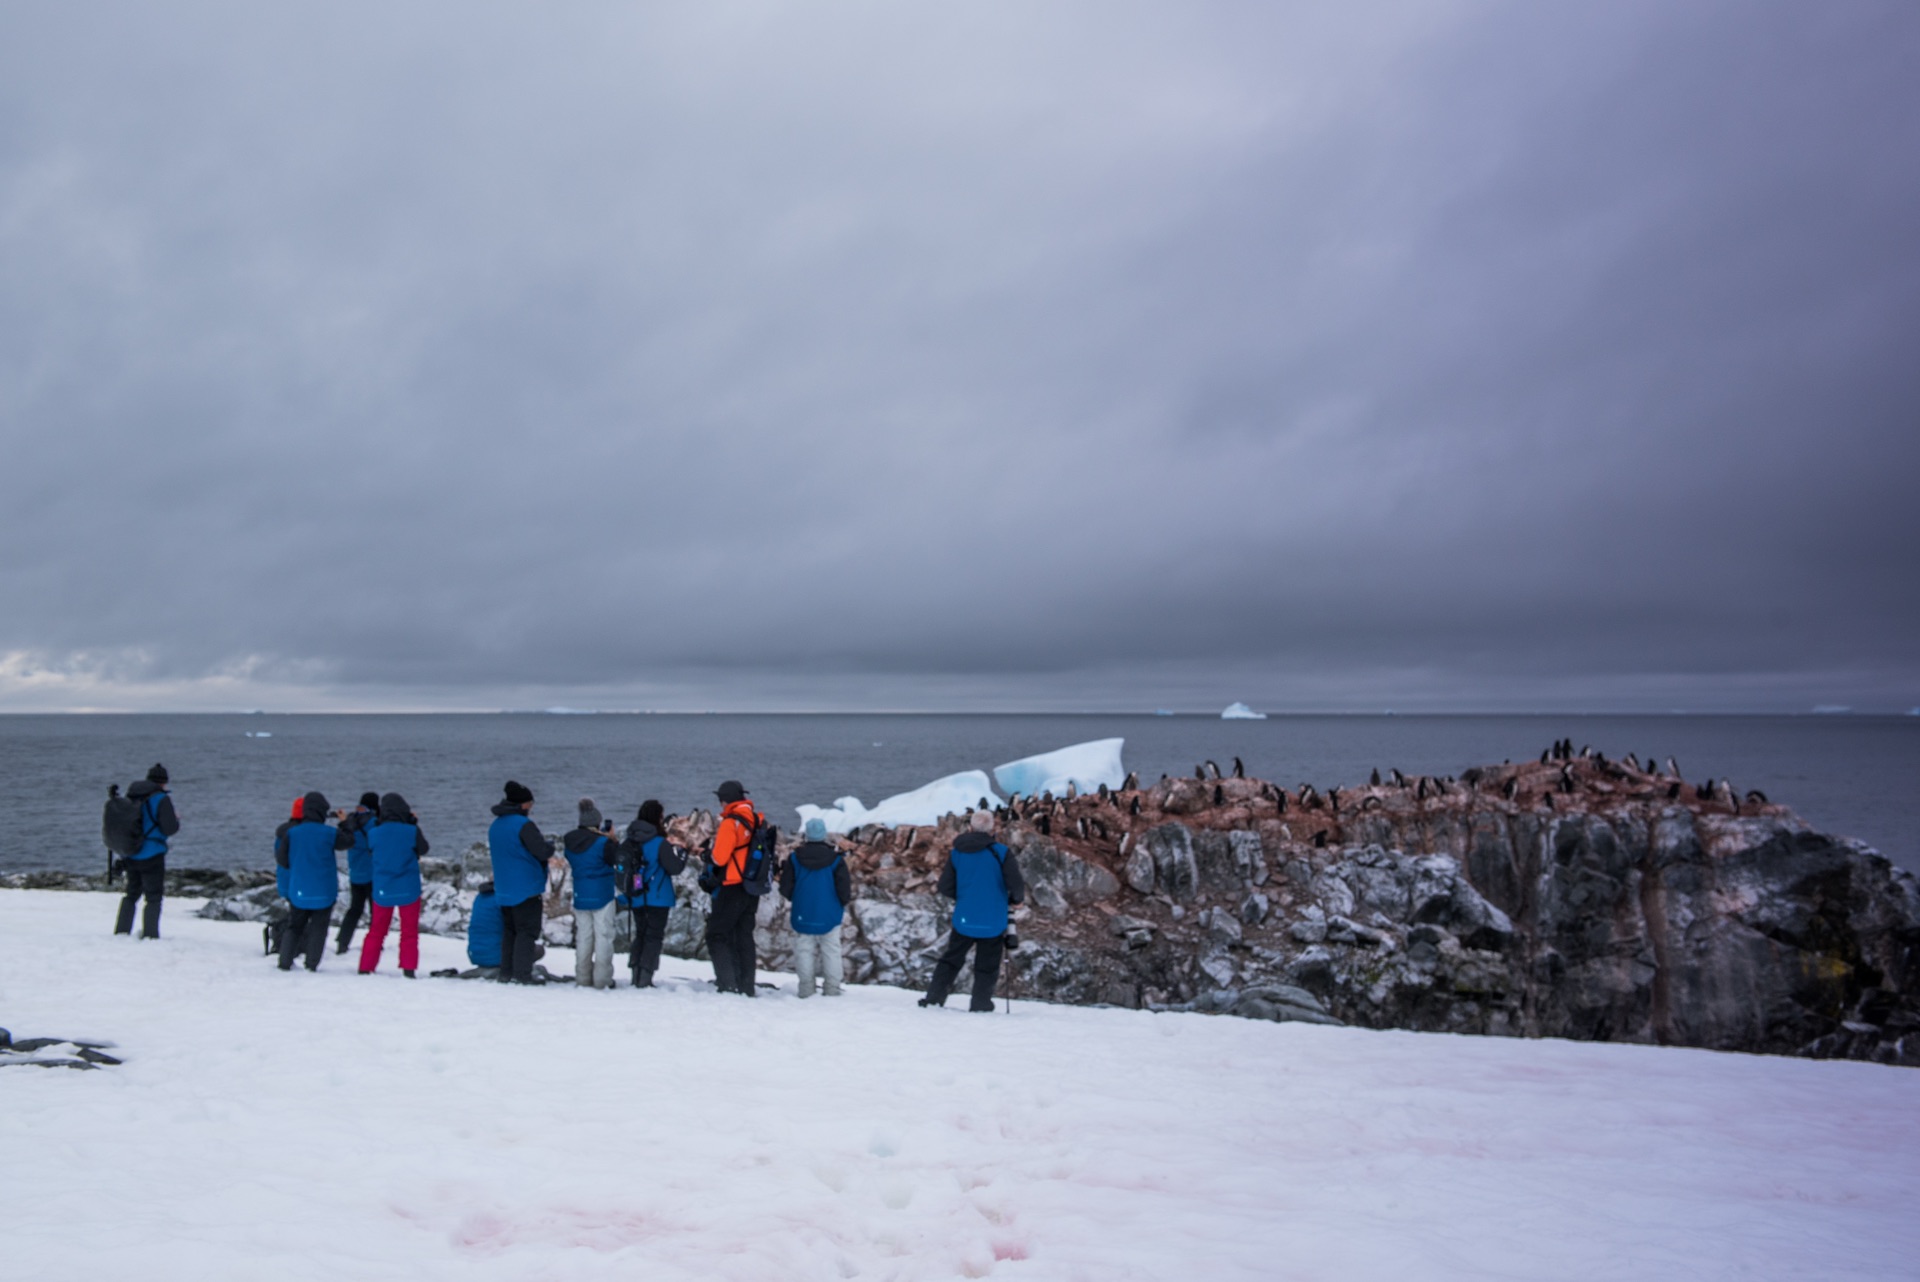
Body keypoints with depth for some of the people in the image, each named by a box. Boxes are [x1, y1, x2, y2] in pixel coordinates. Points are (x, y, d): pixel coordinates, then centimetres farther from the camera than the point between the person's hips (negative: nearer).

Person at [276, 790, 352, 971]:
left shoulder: (291, 832, -6)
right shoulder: (329, 833, -11)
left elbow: (281, 859, 1)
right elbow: (349, 841, 7)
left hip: (298, 889, 2)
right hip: (324, 890, -2)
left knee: (294, 926, 16)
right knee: (318, 927, 7)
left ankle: (285, 961, 12)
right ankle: (311, 963, 3)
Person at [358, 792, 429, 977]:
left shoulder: (374, 833, -9)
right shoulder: (411, 831, -14)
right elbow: (423, 848, 3)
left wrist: (377, 823, 11)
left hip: (382, 890, 2)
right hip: (408, 890, -2)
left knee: (377, 930, 16)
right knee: (409, 931, 9)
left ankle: (365, 968, 17)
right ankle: (408, 968, 2)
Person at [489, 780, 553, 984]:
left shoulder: (495, 826, 10)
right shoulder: (523, 824, -17)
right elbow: (543, 851, -20)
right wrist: (551, 856, 5)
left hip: (503, 889, 8)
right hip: (526, 888, -8)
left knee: (509, 930, 15)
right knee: (527, 930, -2)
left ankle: (506, 972, 15)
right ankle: (522, 973, -7)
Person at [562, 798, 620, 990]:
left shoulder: (569, 841, 0)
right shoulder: (604, 842, -17)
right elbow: (616, 861, -4)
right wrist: (612, 839, 3)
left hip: (580, 896, 5)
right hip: (602, 895, -5)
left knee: (583, 936, 12)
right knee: (603, 936, 1)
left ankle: (583, 979, 15)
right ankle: (602, 980, 1)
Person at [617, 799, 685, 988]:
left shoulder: (628, 842, 3)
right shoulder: (660, 843, -16)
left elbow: (622, 868, 12)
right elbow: (675, 868, -13)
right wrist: (682, 852, 2)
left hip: (636, 899, 6)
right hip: (658, 899, -6)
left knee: (640, 934, 18)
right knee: (654, 937, 1)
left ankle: (636, 975, 16)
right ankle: (645, 978, -5)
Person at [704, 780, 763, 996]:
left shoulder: (730, 823, -16)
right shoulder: (758, 821, 7)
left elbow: (719, 858, -18)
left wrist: (715, 843, 1)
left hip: (733, 887, -7)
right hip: (753, 889, 8)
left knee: (717, 935, 0)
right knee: (745, 936, 15)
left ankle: (728, 983, -11)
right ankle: (747, 987, 16)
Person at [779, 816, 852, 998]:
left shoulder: (794, 858, -5)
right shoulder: (836, 860, -8)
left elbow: (785, 889, -4)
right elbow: (845, 891, -9)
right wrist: (842, 904, 12)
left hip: (803, 916, 1)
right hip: (829, 916, 0)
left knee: (804, 950, 7)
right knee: (831, 950, 7)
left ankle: (806, 988, 5)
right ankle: (832, 988, 6)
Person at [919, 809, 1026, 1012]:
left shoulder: (956, 853, -1)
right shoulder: (1001, 853, -11)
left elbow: (946, 888, 2)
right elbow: (1017, 887, -14)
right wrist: (1016, 898, 9)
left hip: (963, 921, 3)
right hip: (993, 924, -3)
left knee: (951, 960, 17)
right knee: (986, 967, 10)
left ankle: (934, 998, 13)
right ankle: (980, 1005, 12)